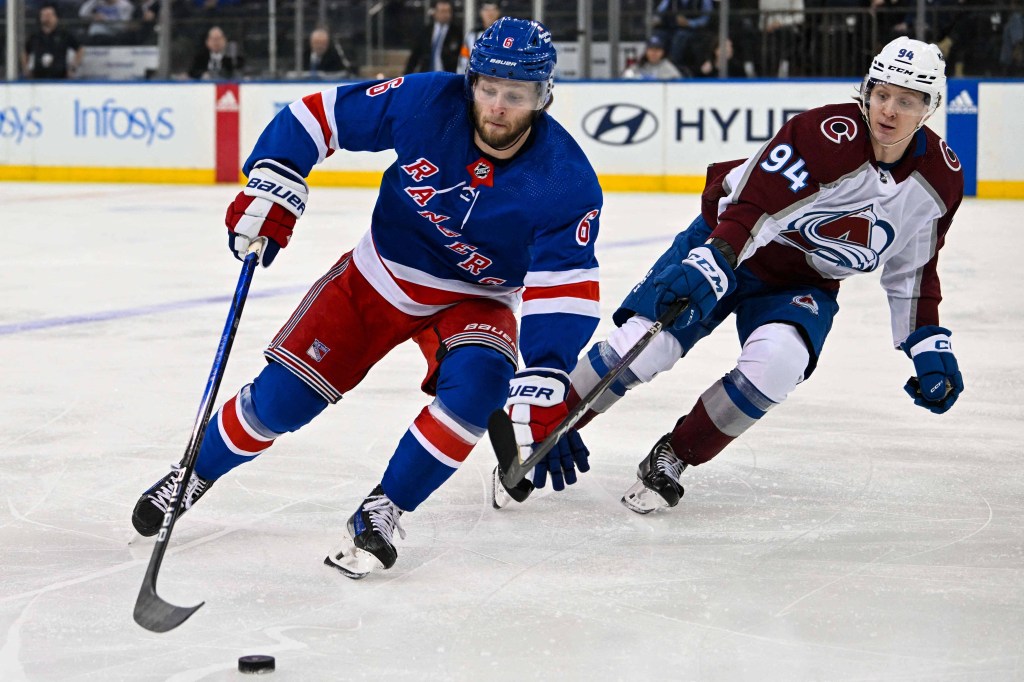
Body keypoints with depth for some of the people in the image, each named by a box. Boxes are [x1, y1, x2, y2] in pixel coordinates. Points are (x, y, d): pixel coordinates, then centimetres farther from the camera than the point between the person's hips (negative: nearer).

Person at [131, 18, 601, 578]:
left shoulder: (565, 180, -26)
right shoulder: (426, 103, -23)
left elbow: (565, 292, -30)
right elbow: (318, 116, -12)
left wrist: (543, 397, -39)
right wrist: (270, 192, -21)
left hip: (472, 299, -1)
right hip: (377, 278, 1)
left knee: (474, 384, -32)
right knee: (280, 398, -4)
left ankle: (382, 511, -14)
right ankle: (195, 475, 25)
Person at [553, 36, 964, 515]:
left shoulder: (940, 176, -7)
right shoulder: (828, 134, -25)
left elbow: (913, 271, 8)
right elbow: (753, 206, -31)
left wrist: (928, 346, 3)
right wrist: (710, 266, -44)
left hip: (804, 284, 4)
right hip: (728, 243, -3)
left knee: (777, 362, -29)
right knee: (643, 345, -19)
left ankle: (671, 460, -10)